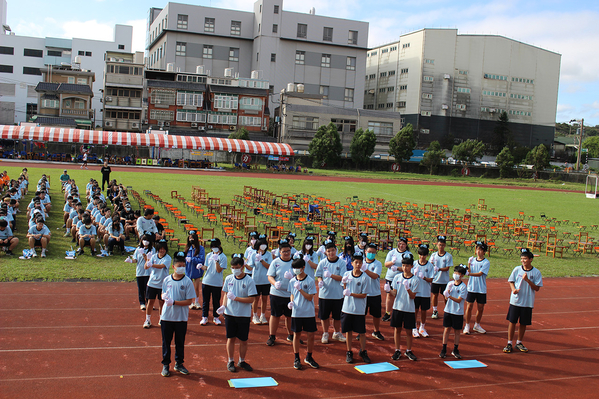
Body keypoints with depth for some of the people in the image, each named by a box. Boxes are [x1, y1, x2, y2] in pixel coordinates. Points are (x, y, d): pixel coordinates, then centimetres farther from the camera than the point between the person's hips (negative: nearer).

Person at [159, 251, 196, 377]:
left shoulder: (187, 281, -8)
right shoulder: (167, 280, 1)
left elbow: (189, 301, -11)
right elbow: (163, 294, 11)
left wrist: (174, 302, -21)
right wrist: (164, 297, -13)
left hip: (181, 317, -2)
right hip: (166, 316, 2)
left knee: (180, 342, 11)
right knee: (166, 341, 9)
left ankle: (179, 364, 26)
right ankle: (165, 364, 22)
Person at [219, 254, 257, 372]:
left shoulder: (249, 281, -11)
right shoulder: (228, 279, 1)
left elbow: (251, 299, -14)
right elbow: (226, 295, 10)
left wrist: (235, 298, -20)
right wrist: (223, 306, -8)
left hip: (244, 315, -2)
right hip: (230, 313, 2)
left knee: (243, 340, 8)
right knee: (231, 338, 9)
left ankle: (242, 361, 25)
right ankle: (230, 361, 23)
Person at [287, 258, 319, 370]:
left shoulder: (310, 281, -9)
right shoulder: (292, 281, 3)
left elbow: (310, 297, -12)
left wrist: (300, 289, -21)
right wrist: (291, 302, -4)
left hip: (309, 313, -2)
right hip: (296, 313, 2)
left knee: (311, 335, 3)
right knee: (296, 335, 8)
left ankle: (309, 357, 21)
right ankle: (296, 358, 20)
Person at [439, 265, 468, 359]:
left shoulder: (463, 287, -9)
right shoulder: (450, 283, 3)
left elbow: (459, 300, -16)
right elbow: (446, 297, -1)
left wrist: (449, 296, -28)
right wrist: (448, 290, -19)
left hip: (458, 312, -3)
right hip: (448, 310, 3)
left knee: (457, 331, 6)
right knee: (446, 329, 5)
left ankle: (455, 350, 18)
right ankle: (444, 349, 12)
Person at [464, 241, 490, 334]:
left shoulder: (486, 262, -6)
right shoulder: (472, 260, 4)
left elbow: (480, 274, -16)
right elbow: (469, 272, -3)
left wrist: (469, 274, -22)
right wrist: (469, 263, -15)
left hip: (481, 289, -1)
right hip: (471, 288, 1)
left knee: (480, 308, 7)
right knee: (469, 307, 1)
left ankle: (477, 325, 26)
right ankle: (467, 326, 14)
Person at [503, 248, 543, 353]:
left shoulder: (536, 272, -4)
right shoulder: (517, 269, -1)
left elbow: (537, 288, -5)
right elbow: (511, 281, 8)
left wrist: (527, 280, -19)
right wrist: (514, 289, -12)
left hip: (528, 302, 0)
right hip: (515, 300, 0)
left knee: (523, 323, 9)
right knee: (512, 321, 1)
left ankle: (519, 343, 25)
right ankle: (509, 343, 10)